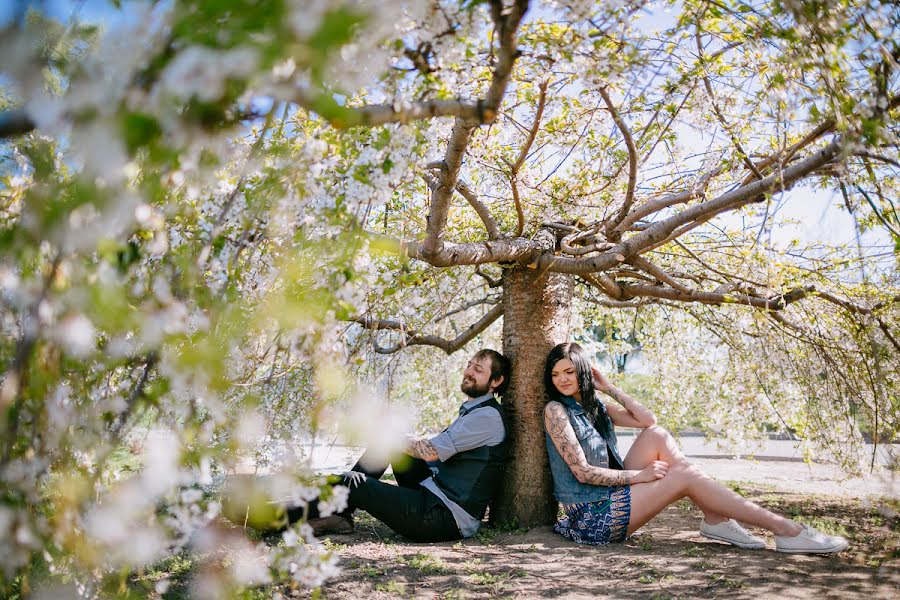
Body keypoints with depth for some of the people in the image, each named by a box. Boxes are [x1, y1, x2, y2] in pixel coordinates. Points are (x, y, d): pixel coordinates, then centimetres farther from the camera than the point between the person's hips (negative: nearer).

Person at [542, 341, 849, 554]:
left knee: (656, 435, -6)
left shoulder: (595, 406, 12)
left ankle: (715, 520, -10)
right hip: (593, 515, -7)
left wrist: (610, 388, 2)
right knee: (685, 476, -16)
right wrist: (639, 475, -14)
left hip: (612, 494, 7)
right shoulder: (556, 410, -11)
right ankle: (787, 530, -17)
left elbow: (648, 420, 2)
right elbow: (582, 472, -16)